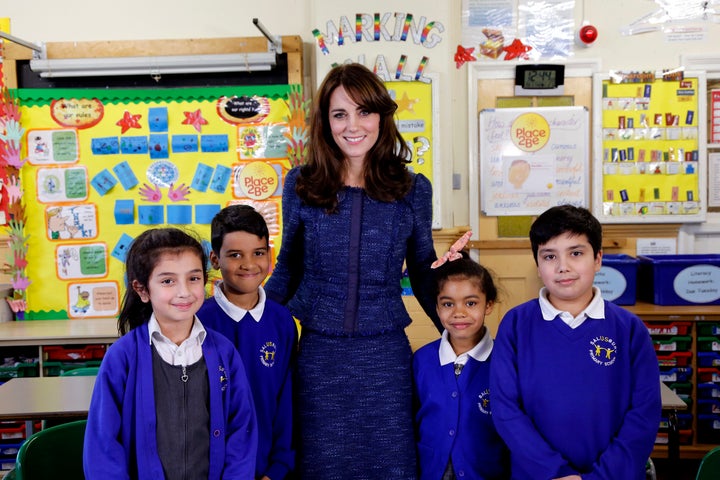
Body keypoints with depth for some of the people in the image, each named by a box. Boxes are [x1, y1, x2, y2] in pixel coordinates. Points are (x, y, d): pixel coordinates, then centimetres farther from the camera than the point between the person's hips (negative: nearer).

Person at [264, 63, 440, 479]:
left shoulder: (413, 190, -1)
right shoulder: (301, 185, -1)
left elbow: (424, 274, 8)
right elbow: (289, 267, 9)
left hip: (385, 355, 0)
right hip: (320, 354, 0)